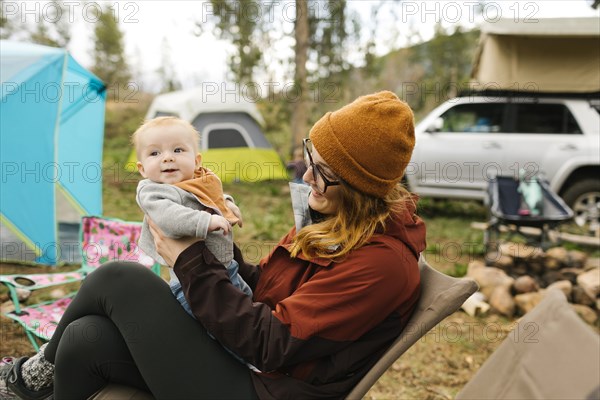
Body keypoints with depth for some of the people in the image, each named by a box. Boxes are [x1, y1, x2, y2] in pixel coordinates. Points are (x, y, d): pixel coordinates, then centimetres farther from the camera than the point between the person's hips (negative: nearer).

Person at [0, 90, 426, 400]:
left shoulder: (383, 261, -21)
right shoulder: (331, 219, 7)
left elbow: (272, 343, -23)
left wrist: (190, 260, -16)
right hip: (243, 357, 8)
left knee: (119, 279, -11)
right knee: (86, 340, -9)